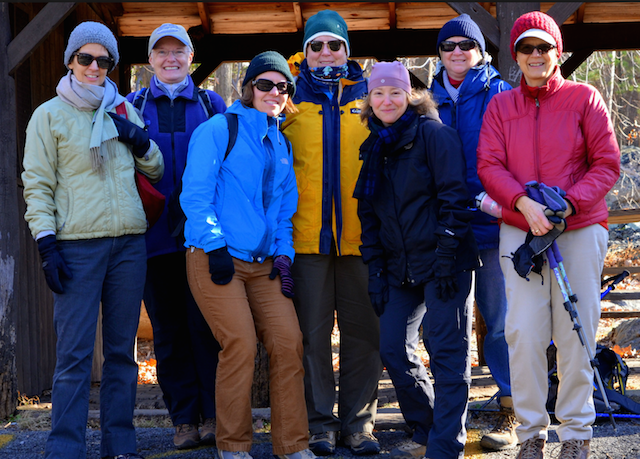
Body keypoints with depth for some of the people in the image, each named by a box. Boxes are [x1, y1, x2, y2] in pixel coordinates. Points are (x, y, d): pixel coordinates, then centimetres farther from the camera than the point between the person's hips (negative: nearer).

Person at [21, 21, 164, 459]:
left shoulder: (124, 109, 15)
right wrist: (47, 242, -10)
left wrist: (140, 140, 1)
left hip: (130, 243, 4)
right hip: (78, 245, -4)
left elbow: (156, 171, 21)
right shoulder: (49, 115, 3)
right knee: (75, 353, -7)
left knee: (122, 349, 8)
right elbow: (37, 184, -1)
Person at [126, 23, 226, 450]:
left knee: (206, 325, -4)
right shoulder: (133, 106, 12)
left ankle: (214, 415, 5)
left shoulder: (211, 104, 10)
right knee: (169, 330, 4)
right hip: (156, 234, 1)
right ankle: (185, 419, 11)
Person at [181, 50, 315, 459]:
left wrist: (283, 254, 9)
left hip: (262, 263, 6)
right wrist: (215, 246, -14)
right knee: (241, 345, -13)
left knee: (288, 342, -5)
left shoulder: (281, 144, 18)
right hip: (217, 258, -6)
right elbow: (195, 193, -9)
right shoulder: (218, 130, -3)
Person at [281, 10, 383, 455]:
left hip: (360, 235, 1)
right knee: (312, 331, 2)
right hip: (307, 235, 0)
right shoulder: (291, 100, 9)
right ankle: (319, 421, 10)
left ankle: (359, 419, 12)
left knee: (363, 330, 2)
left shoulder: (369, 98, 11)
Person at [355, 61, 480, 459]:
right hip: (400, 269, 7)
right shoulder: (374, 147, 14)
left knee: (447, 353, -7)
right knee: (393, 350, 6)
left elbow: (454, 198, -12)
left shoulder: (434, 134, -6)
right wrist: (376, 270, 10)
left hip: (444, 262, -7)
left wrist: (446, 257, -17)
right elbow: (369, 213, 17)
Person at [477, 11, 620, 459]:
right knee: (524, 333, -4)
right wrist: (524, 203, -15)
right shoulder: (501, 105, 10)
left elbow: (606, 163, 1)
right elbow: (489, 166, 2)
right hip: (520, 230, 1)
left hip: (580, 229, -1)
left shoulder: (584, 98, 4)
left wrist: (570, 203, -14)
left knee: (576, 332, 0)